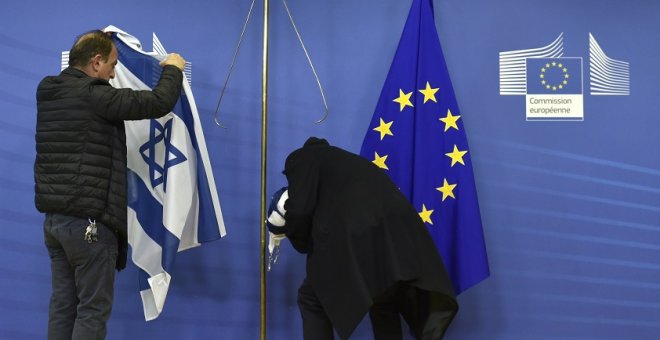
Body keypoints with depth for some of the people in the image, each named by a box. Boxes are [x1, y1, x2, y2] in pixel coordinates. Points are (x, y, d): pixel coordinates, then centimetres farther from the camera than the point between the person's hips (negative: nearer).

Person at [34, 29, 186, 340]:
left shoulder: (49, 93, 10)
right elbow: (159, 103, -17)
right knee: (93, 309, -1)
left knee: (62, 304, 12)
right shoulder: (94, 96, -15)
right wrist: (173, 69, 3)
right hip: (88, 221, -8)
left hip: (53, 217, 8)